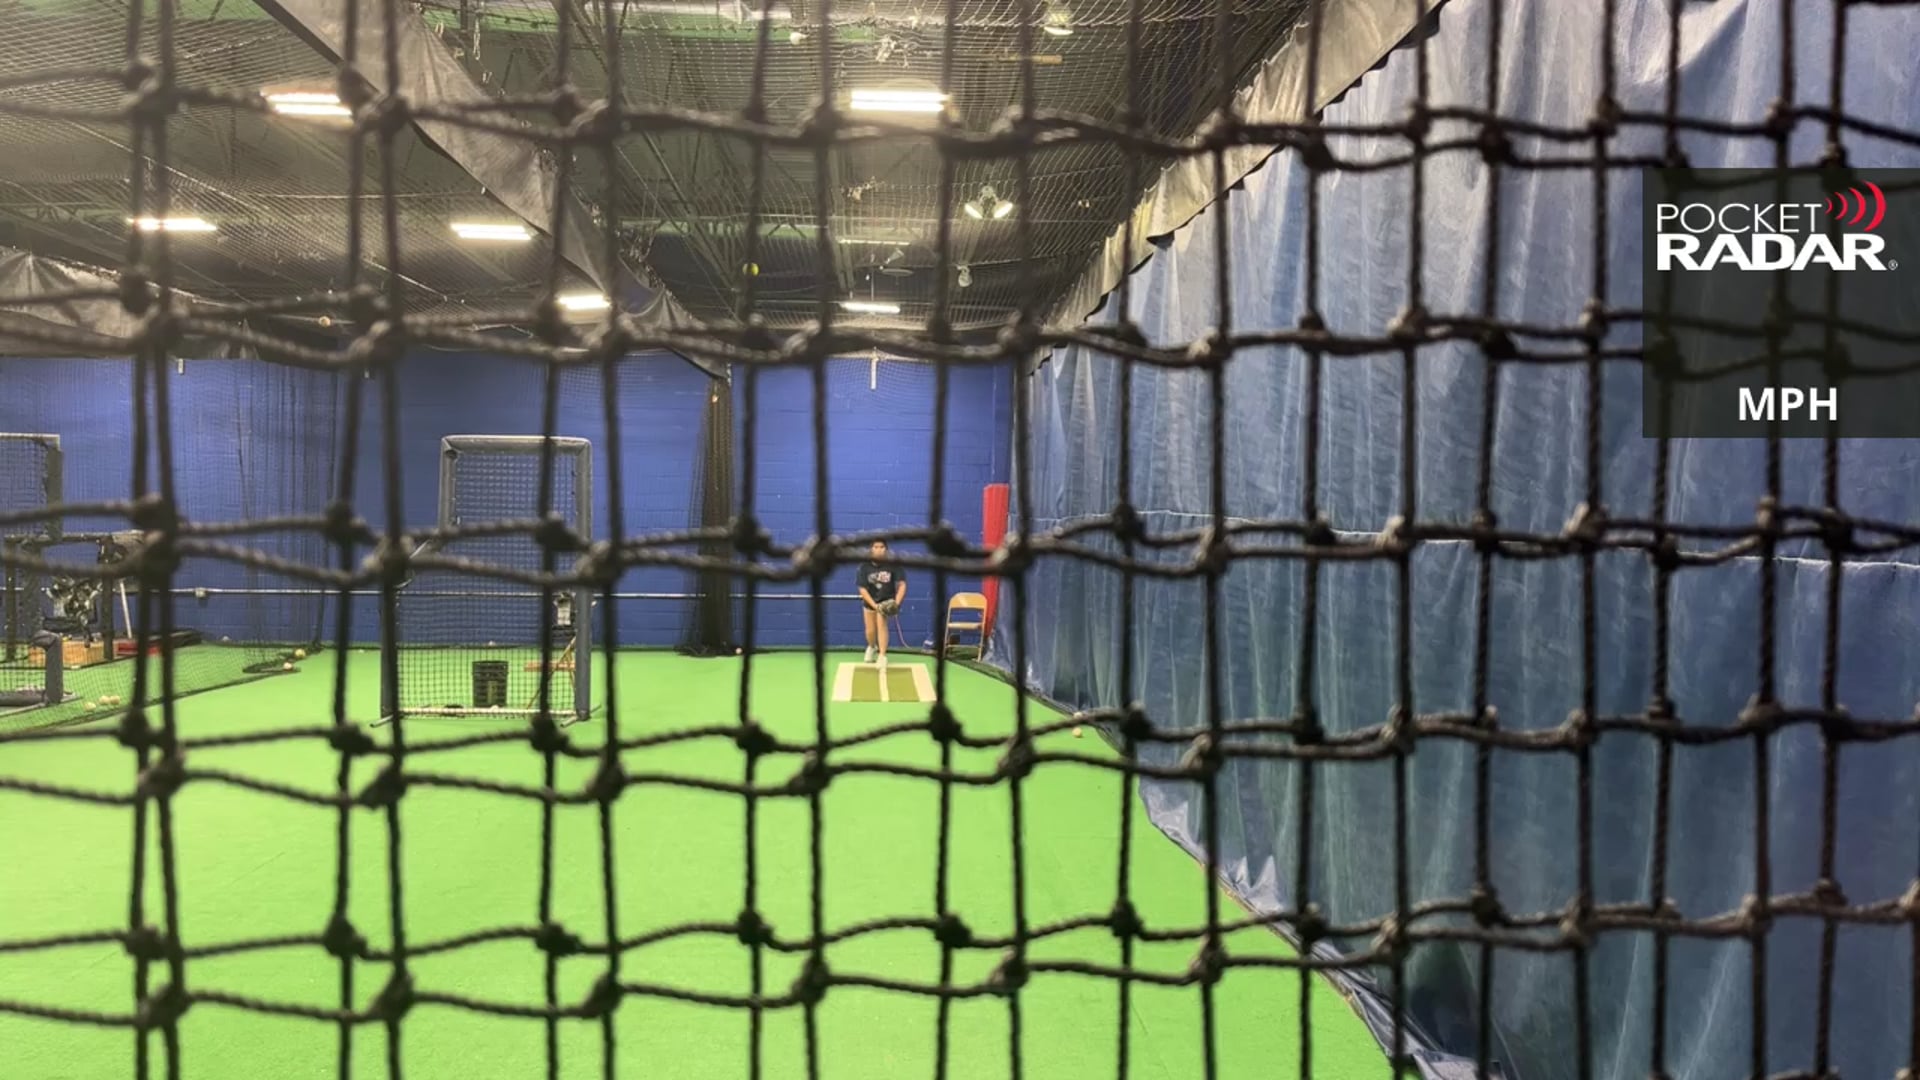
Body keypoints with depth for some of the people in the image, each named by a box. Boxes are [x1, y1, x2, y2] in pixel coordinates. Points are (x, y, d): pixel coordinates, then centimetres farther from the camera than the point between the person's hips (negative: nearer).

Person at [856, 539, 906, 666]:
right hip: (870, 601, 2)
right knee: (870, 630, 9)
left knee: (881, 622, -24)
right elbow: (863, 589, -18)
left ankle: (883, 656, -21)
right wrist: (874, 605, -28)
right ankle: (871, 647, 44)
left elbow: (902, 584, -20)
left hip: (887, 600, -2)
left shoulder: (892, 565, -20)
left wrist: (896, 602, -33)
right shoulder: (865, 566, -18)